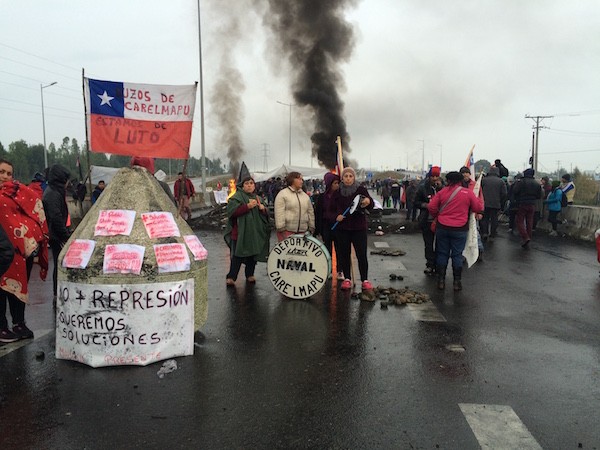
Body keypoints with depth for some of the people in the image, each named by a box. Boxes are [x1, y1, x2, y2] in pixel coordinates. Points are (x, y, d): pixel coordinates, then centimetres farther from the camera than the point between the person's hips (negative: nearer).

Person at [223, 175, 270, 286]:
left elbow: (266, 214, 21)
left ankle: (250, 275, 22)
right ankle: (231, 277, -3)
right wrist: (247, 206, -22)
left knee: (253, 254, 8)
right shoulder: (237, 197, -3)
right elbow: (232, 211, -16)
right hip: (240, 232, -6)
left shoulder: (257, 198, 18)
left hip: (255, 233, 6)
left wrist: (263, 208, -3)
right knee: (237, 256, -7)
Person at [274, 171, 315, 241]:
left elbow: (310, 212, 20)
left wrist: (311, 228, 15)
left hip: (303, 231, 5)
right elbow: (279, 214, -8)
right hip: (287, 231, -5)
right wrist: (281, 229, -14)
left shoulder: (305, 196, 18)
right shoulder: (282, 194, -1)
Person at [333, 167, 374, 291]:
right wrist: (337, 216, -9)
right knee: (344, 254, 7)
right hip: (342, 228, 2)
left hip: (359, 227, -2)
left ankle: (365, 280, 5)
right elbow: (333, 208, 12)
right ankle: (347, 279, 19)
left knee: (362, 255, -4)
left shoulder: (361, 190, -2)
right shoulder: (338, 193, 5)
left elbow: (371, 206, -10)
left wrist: (368, 202, -33)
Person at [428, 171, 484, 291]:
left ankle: (441, 280, 14)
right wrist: (480, 200, 23)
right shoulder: (468, 193, -4)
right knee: (457, 255, 8)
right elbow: (478, 208, 2)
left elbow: (431, 207, -1)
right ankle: (457, 282, 10)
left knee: (442, 253, 10)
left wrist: (437, 216, 17)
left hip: (442, 227, 1)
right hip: (460, 229, -1)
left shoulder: (442, 192, -1)